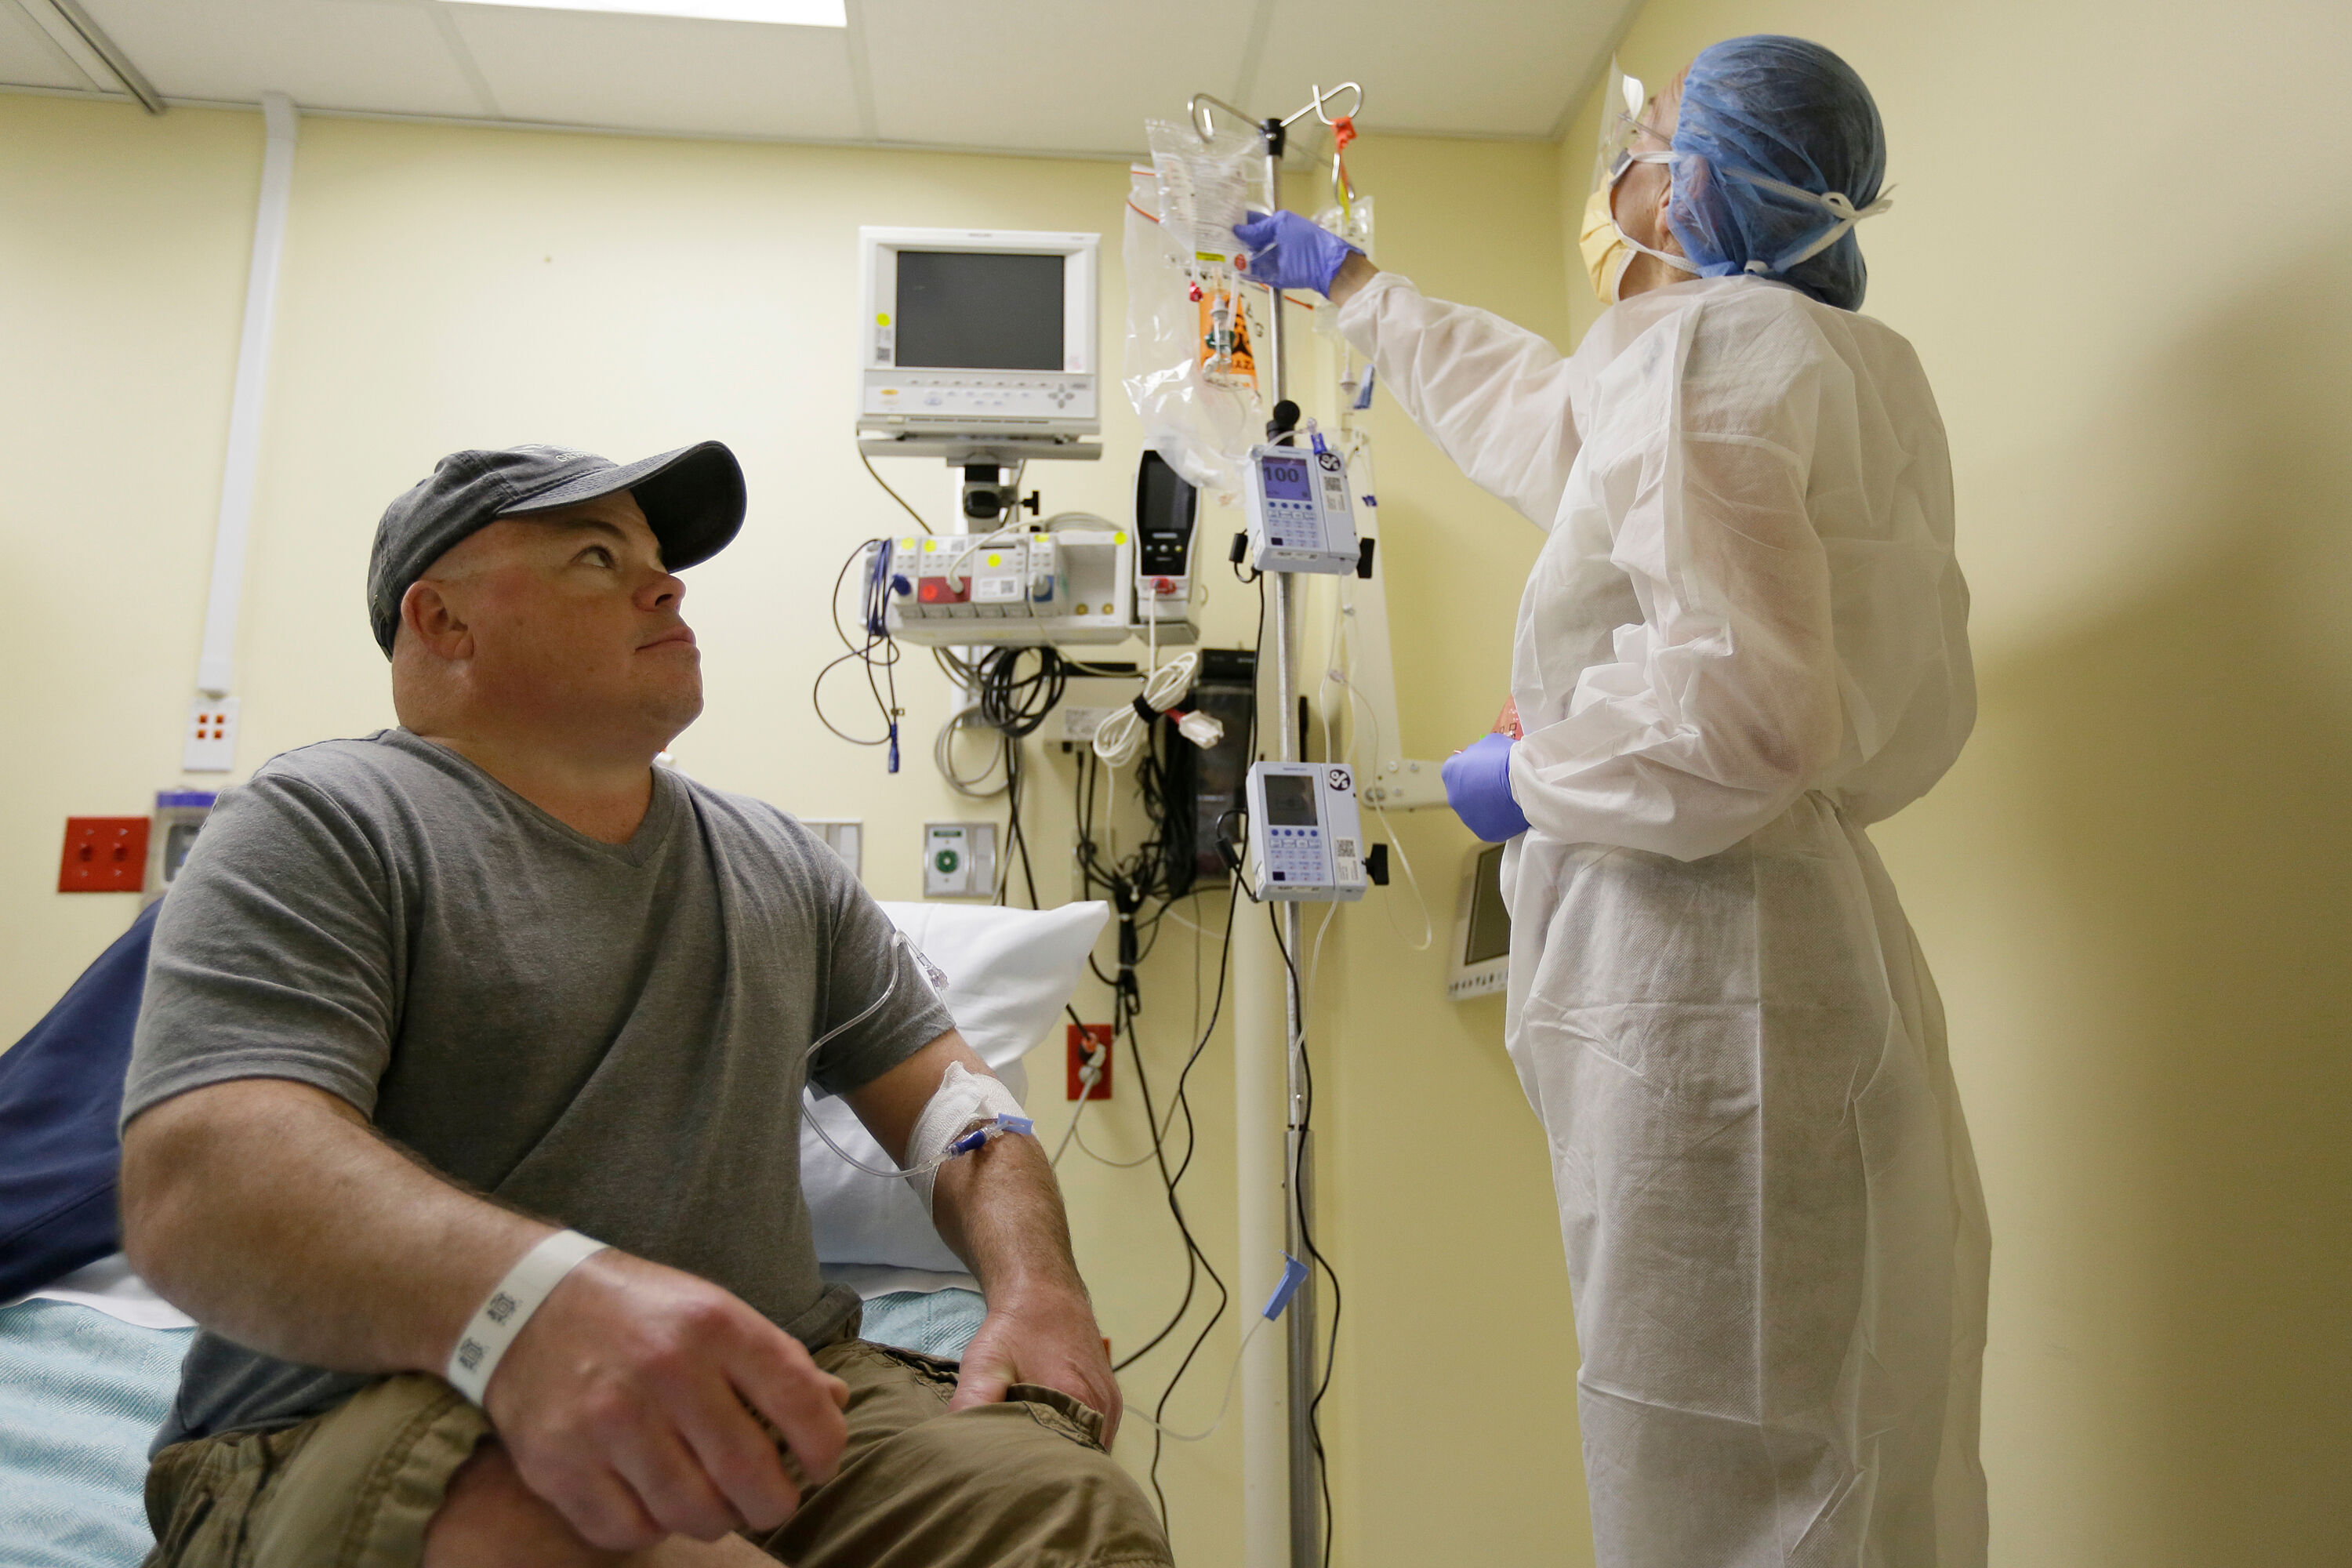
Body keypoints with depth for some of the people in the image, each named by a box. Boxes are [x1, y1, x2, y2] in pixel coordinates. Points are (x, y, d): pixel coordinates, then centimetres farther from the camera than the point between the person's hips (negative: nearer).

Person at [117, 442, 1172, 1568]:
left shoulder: (781, 864, 18)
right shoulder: (321, 829, 1)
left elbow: (947, 1096, 19)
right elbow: (195, 1178, -14)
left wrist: (1036, 1290, -2)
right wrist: (534, 1301, -35)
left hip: (753, 1405, 5)